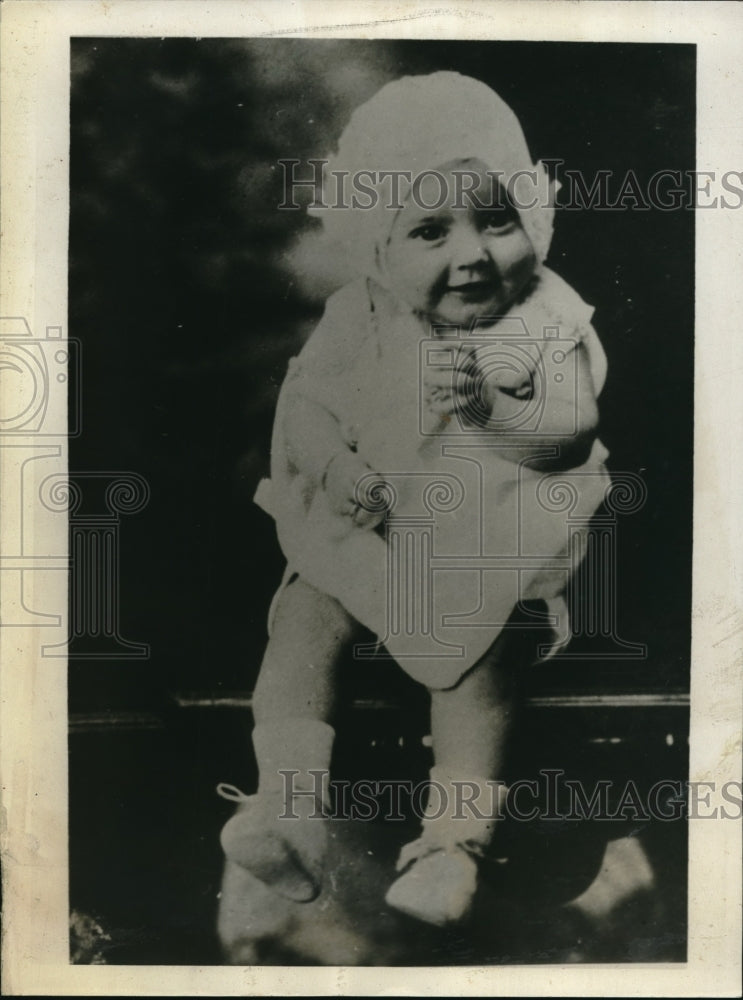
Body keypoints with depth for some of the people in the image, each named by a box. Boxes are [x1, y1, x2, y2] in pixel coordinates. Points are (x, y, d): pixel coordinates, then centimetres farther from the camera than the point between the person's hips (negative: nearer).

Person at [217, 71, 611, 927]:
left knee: (478, 658, -19)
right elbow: (304, 395, 4)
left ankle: (454, 838, -6)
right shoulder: (359, 317, -1)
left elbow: (570, 432, -15)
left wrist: (491, 404, -35)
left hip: (489, 548, -2)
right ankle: (284, 798, -5)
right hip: (367, 529, 3)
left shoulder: (546, 319, -8)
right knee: (304, 617, -12)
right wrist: (333, 463, -17)